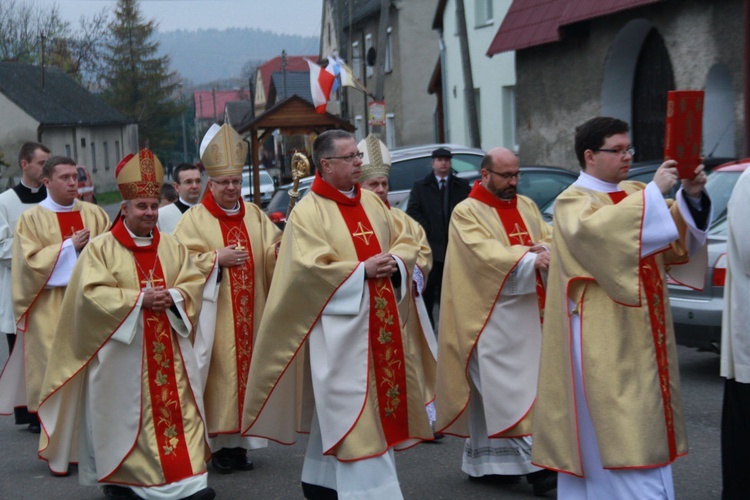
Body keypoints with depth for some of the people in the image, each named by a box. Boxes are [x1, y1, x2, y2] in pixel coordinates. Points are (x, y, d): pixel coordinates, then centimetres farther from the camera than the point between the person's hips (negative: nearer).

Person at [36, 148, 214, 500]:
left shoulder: (172, 247, 11)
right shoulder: (101, 248, -3)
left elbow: (194, 283, 8)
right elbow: (92, 292, -11)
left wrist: (172, 296, -13)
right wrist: (138, 298, -18)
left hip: (167, 348, 4)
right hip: (121, 349, -4)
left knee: (176, 407, 0)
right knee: (124, 413, 1)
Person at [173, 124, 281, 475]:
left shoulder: (254, 215, 12)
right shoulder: (195, 219, 1)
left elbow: (273, 254, 4)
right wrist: (217, 258, -14)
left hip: (249, 313, 4)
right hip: (214, 316, -4)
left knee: (247, 367, 4)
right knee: (220, 373, -6)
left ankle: (240, 442, 12)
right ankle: (220, 444, 0)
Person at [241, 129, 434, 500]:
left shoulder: (372, 204, 13)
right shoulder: (308, 212, -7)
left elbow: (405, 244, 15)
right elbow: (309, 266, -17)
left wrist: (394, 263, -7)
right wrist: (362, 270, -18)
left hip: (380, 321, 7)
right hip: (339, 325, -7)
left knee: (335, 409, 15)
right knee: (352, 411, -8)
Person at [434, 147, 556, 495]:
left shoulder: (527, 206, 17)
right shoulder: (467, 213, -4)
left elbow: (549, 238, 9)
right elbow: (486, 253, -17)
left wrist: (544, 250, -15)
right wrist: (529, 259, -27)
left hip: (529, 312, 6)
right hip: (492, 316, -6)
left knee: (489, 388, 9)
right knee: (508, 388, -10)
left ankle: (484, 459, 17)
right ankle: (532, 462, -12)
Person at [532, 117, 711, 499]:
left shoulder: (635, 195, 15)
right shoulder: (572, 202, -7)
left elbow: (674, 235, 7)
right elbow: (596, 230, -29)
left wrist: (690, 197, -11)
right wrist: (654, 192, -26)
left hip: (639, 339, 8)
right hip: (602, 345, -8)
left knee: (645, 425, 10)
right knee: (617, 438, -10)